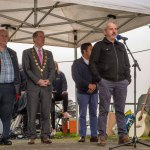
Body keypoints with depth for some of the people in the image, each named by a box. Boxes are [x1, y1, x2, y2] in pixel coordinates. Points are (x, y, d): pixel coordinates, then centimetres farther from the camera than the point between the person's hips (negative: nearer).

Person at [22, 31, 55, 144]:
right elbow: (26, 69, -3)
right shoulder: (27, 53, 7)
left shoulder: (49, 53, 18)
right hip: (32, 87, -3)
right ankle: (32, 137, 1)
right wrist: (38, 80, -12)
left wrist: (49, 80, -8)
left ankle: (45, 136, 4)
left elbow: (52, 69, 11)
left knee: (46, 113, 1)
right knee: (32, 113, -3)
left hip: (47, 87, 3)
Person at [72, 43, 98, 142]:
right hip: (82, 92, -3)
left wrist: (94, 85, -13)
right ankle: (82, 136, 3)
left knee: (94, 114, 3)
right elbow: (76, 77, -9)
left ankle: (94, 135, 5)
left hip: (94, 92, 3)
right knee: (82, 115, 0)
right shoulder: (77, 63, 1)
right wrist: (88, 85, -15)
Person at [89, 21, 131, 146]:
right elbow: (93, 63, 1)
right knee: (104, 110, -3)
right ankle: (102, 136, -1)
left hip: (121, 82, 4)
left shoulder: (121, 46, 21)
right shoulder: (99, 46, 7)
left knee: (120, 110, 2)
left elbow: (127, 64, 21)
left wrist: (128, 78, 7)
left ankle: (123, 135, 2)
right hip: (106, 82, -4)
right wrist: (98, 79, -8)